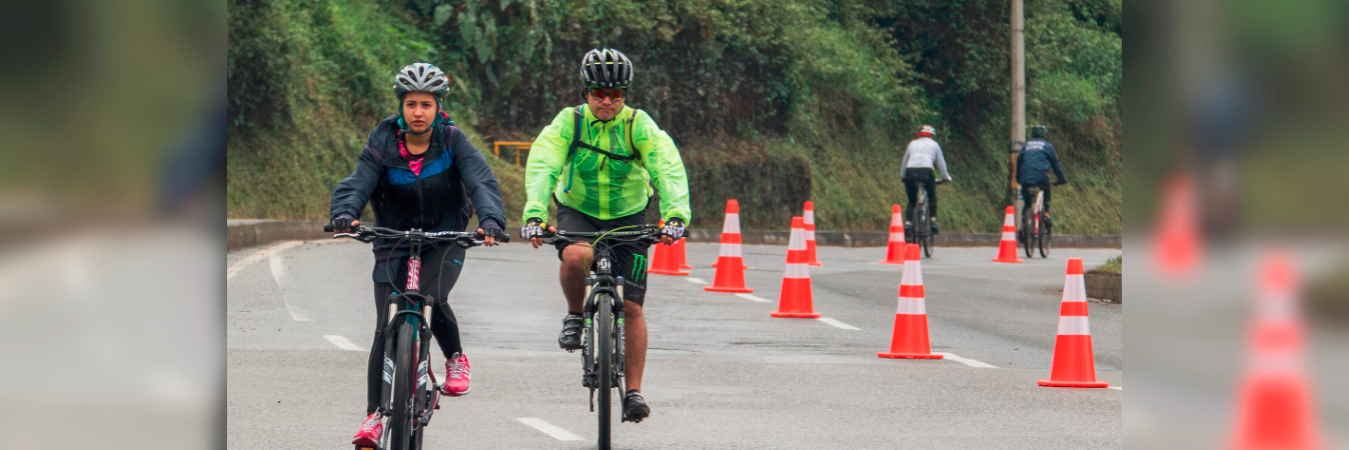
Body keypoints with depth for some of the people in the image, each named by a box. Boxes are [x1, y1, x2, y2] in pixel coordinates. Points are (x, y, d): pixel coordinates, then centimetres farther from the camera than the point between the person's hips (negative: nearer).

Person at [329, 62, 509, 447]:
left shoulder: (452, 141, -8)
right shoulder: (382, 144, -7)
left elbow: (481, 181, -19)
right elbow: (358, 183, -19)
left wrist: (491, 219, -39)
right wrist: (344, 213, -41)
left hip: (444, 243, -1)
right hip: (394, 245, 1)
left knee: (430, 298, -28)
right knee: (386, 329, -8)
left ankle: (455, 357, 2)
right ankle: (374, 414, -1)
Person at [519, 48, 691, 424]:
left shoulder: (639, 126, -16)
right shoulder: (569, 122, -16)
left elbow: (669, 170, -27)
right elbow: (542, 167, -27)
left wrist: (675, 215, -44)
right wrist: (534, 214, -44)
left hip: (628, 218, 1)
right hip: (577, 213, -1)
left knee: (632, 307, -5)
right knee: (575, 256, -35)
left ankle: (633, 392, 4)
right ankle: (575, 316, -5)